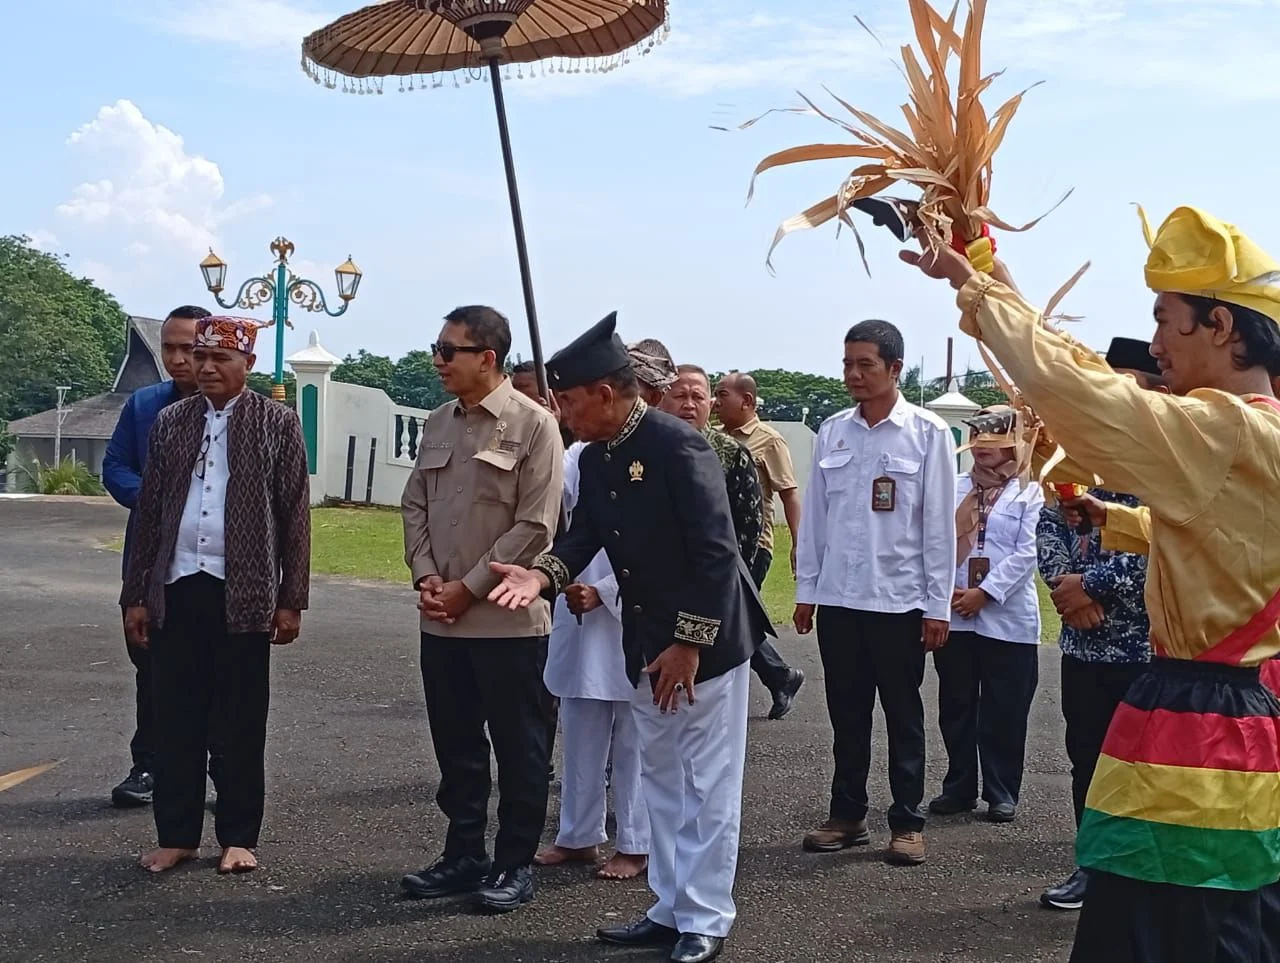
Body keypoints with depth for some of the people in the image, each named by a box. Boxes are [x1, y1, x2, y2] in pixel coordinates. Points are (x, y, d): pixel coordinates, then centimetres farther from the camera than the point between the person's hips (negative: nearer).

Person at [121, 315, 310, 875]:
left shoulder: (277, 423, 0)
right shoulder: (170, 422, 10)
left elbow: (294, 516, -1)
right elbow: (148, 511, 10)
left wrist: (291, 600, -5)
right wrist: (135, 595, 6)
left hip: (243, 593, -3)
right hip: (175, 589, 3)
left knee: (240, 724, 5)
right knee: (174, 720, 7)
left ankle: (238, 838, 16)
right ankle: (176, 835, 19)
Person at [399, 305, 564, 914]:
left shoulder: (533, 425, -9)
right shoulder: (438, 424, 10)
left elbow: (535, 525, -13)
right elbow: (415, 505, 13)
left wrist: (468, 588, -13)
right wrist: (425, 577, -3)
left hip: (507, 618, -6)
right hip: (441, 618, 6)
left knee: (518, 747, 5)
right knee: (455, 744, 14)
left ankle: (515, 864, 18)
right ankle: (464, 855, 28)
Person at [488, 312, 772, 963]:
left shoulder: (678, 446, -20)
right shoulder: (594, 459, 6)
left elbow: (715, 553, -22)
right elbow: (583, 535, 3)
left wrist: (689, 644, -22)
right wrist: (543, 575, -18)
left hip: (707, 640, -9)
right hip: (647, 643, 9)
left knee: (707, 783, 2)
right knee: (660, 780, 17)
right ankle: (670, 910, 29)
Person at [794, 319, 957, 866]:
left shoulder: (928, 433, -5)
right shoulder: (831, 432, 5)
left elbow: (940, 524, -5)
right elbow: (814, 516, 8)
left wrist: (938, 605, -7)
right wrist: (805, 590, 7)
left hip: (899, 599, -3)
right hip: (837, 597, 3)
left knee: (903, 716, 8)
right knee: (847, 714, 12)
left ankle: (907, 822, 19)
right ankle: (847, 815, 24)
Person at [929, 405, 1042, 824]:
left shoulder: (1029, 492, 0)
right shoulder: (953, 487, 10)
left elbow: (1026, 554, -8)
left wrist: (984, 593, -14)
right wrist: (946, 589, -9)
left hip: (1007, 619, -3)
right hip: (954, 616, 3)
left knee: (1004, 712, 4)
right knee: (956, 707, 10)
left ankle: (1002, 792, 15)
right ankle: (959, 788, 21)